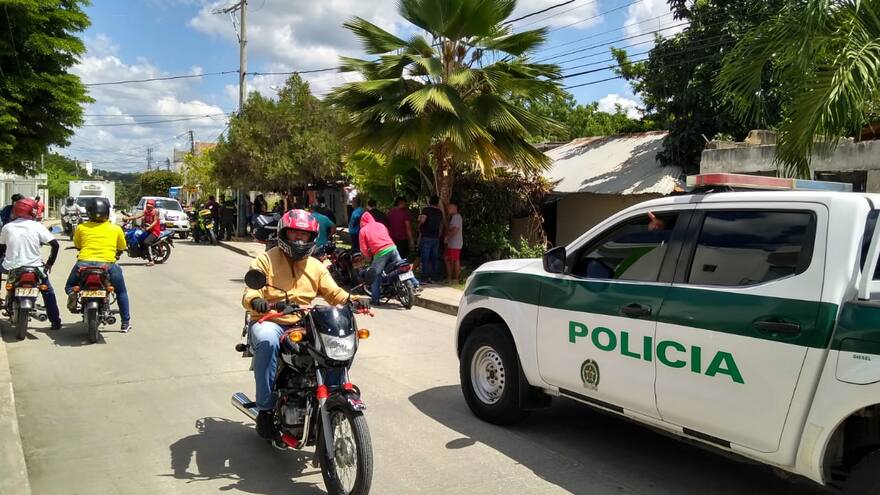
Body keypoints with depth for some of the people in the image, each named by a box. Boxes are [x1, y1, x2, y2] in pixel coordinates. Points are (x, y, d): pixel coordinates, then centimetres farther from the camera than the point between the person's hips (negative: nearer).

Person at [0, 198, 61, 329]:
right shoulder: (37, 226, -4)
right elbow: (55, 245, -9)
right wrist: (50, 263, 3)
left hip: (11, 268, 1)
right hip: (35, 268, -1)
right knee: (48, 292, 17)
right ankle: (56, 322, 13)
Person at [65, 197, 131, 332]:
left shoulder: (81, 228, 8)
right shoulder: (116, 229, 7)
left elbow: (77, 245, 21)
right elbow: (121, 248, 18)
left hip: (84, 263, 1)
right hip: (107, 264, -1)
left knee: (69, 286, 27)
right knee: (121, 292, 22)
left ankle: (72, 293, -9)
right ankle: (126, 322, 17)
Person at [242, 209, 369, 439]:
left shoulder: (316, 266, 13)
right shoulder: (266, 260, -1)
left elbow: (333, 292, 5)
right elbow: (251, 291, -12)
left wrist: (352, 300, -16)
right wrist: (254, 301, -37)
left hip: (303, 326, 4)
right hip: (269, 322, -4)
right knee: (267, 341, -39)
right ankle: (265, 409, -28)